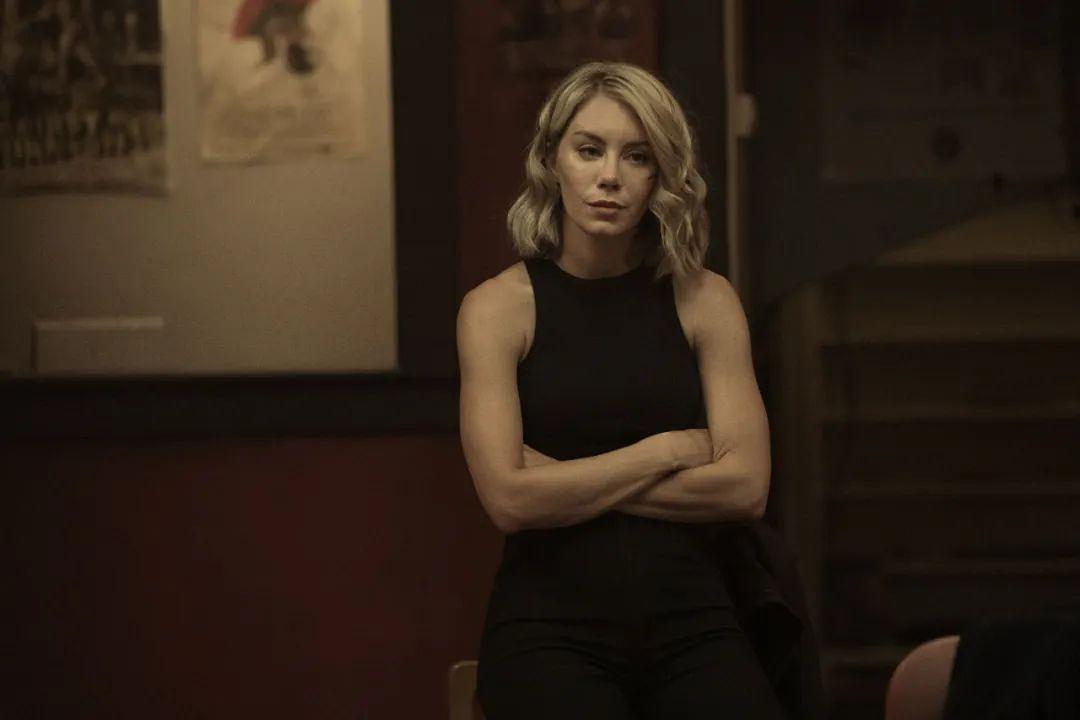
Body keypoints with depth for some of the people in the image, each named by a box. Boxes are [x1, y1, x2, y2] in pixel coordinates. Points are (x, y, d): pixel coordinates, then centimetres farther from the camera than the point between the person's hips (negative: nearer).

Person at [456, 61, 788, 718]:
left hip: (691, 621, 2)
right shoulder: (499, 308, 0)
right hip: (550, 629, -2)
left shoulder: (704, 300, 6)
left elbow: (746, 486, -3)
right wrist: (668, 451, -4)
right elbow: (510, 498, -11)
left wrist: (570, 483, -6)